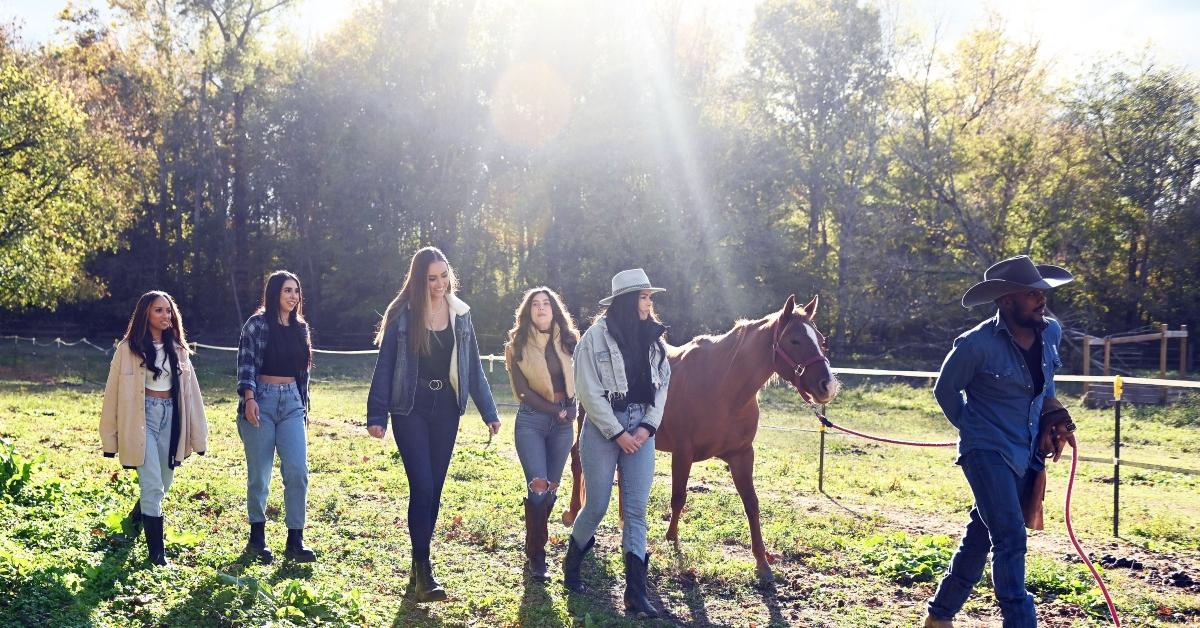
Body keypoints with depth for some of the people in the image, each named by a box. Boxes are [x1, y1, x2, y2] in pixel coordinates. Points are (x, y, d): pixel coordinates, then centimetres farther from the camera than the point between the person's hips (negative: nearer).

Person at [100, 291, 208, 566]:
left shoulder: (177, 349, 10)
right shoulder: (129, 348, -4)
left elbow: (190, 389, 10)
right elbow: (114, 391, -3)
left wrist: (197, 434, 7)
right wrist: (110, 437, -5)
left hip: (171, 416, 5)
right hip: (143, 417, -5)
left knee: (163, 484, 15)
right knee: (153, 487, -9)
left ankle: (135, 521, 46)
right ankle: (156, 551, 0)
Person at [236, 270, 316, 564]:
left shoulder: (301, 328, 12)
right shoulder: (257, 324, -3)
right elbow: (246, 363, -8)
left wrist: (304, 405, 18)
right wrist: (249, 399, -20)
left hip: (292, 403, 4)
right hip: (261, 401, -4)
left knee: (298, 471, -6)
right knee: (259, 474, 2)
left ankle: (295, 540, -1)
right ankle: (257, 537, 16)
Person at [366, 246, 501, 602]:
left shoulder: (460, 315, 6)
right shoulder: (402, 314, -5)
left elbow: (473, 367, 10)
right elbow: (385, 366, -4)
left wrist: (489, 412, 7)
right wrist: (376, 416, -9)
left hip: (446, 410, 4)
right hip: (411, 410, -4)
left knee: (434, 489, 6)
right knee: (422, 486, -11)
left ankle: (418, 569, 16)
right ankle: (423, 572, -5)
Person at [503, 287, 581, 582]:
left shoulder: (568, 341, 6)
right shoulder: (518, 347, -1)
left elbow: (579, 380, 10)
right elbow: (523, 391, -5)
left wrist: (571, 409, -6)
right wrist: (556, 411, -9)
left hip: (563, 420, 3)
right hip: (531, 420, -3)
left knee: (552, 488, 7)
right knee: (538, 486, -14)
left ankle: (535, 547, 21)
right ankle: (535, 556, -5)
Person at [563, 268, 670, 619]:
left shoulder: (653, 338, 7)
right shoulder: (596, 337, -9)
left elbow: (662, 385, 8)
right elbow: (589, 392, -11)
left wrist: (647, 426, -6)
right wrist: (617, 433, -13)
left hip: (641, 429, 4)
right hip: (603, 428, -4)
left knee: (636, 510, 1)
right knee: (597, 507, 4)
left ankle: (635, 592, 3)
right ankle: (572, 564, 32)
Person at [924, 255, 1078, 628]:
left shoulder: (1051, 332, 0)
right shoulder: (976, 344, -18)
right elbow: (945, 390, -3)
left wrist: (1053, 417, 8)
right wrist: (974, 429, 0)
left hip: (1027, 454, 6)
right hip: (988, 453, -6)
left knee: (980, 536, 14)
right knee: (1010, 538, -14)